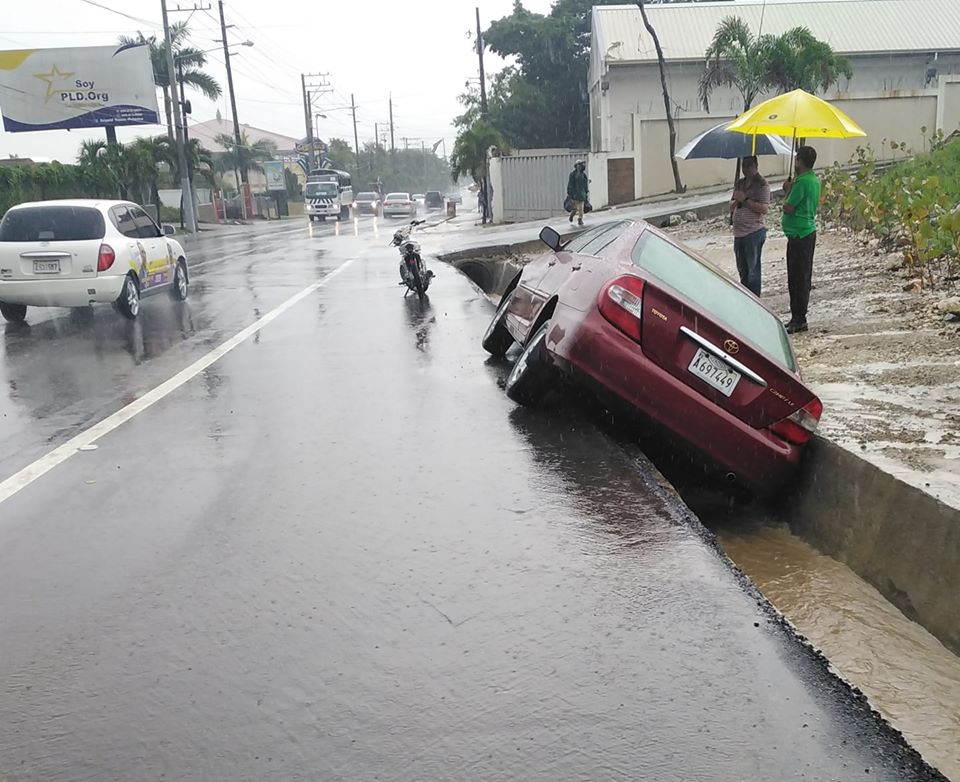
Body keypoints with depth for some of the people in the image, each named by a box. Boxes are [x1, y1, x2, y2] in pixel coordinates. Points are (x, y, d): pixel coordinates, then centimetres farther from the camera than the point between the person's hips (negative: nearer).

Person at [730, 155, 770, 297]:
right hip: (739, 232, 7)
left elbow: (764, 209, -17)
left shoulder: (762, 184, -7)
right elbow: (731, 207, 18)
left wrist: (745, 199, -18)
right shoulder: (740, 183, 15)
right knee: (742, 268, 16)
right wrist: (736, 201, -4)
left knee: (753, 268, -4)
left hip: (754, 232, -7)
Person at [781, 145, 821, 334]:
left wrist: (788, 190, -1)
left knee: (797, 278, -7)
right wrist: (791, 190, 10)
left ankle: (798, 320, -4)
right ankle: (799, 318, 21)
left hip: (798, 235, -10)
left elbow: (788, 208, -16)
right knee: (802, 277, 14)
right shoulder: (814, 180, 14)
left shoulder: (802, 182, -18)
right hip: (808, 231, 10)